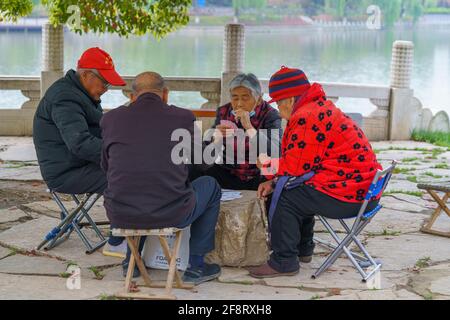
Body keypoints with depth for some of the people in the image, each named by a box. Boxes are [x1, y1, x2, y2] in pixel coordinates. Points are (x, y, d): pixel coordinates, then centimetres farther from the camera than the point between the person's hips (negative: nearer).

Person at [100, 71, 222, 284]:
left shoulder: (111, 118, 6)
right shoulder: (183, 117, 2)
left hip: (120, 216, 3)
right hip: (172, 215, -3)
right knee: (210, 185, 27)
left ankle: (131, 260, 38)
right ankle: (196, 264, 25)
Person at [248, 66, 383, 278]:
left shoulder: (307, 118, -17)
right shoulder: (321, 109, 18)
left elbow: (295, 166, -16)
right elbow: (302, 162, 19)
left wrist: (266, 164, 3)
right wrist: (274, 182, 9)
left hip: (348, 195, -11)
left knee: (285, 197, -6)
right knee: (297, 189, 24)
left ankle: (284, 262, 2)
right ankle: (303, 249, 34)